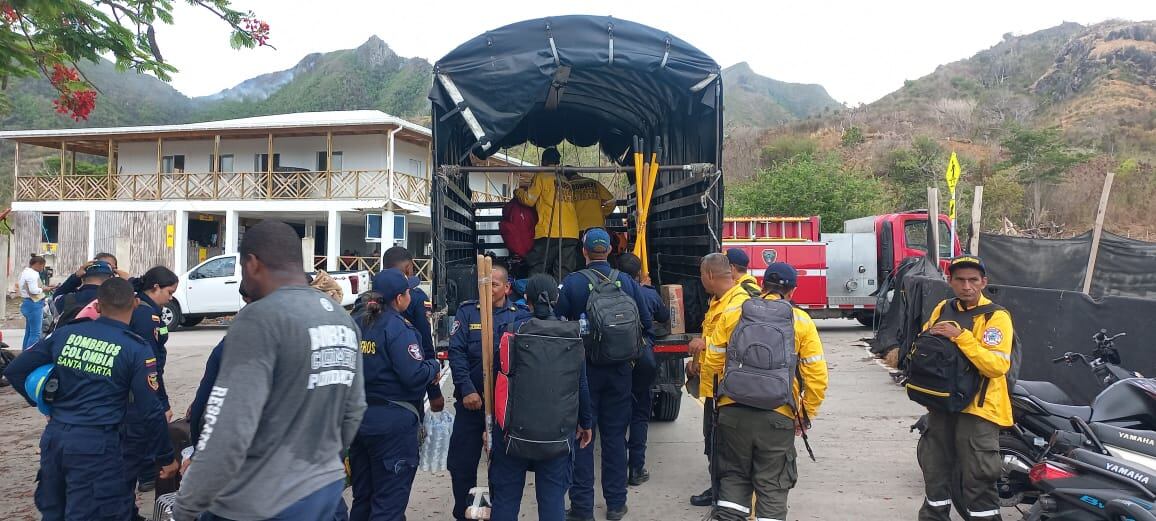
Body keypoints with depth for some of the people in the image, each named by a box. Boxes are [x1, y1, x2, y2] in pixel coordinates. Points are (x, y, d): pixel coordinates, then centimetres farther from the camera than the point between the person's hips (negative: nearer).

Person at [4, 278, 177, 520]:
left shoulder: (65, 333, 3)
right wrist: (167, 457, -1)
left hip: (54, 436, 6)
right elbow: (150, 411, -11)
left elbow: (14, 370, 9)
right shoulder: (137, 350, -11)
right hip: (97, 444, -5)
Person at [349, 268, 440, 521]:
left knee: (362, 496, 19)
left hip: (359, 418, 7)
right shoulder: (398, 327, -15)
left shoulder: (358, 324, 5)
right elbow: (414, 375, -23)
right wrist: (435, 366, -4)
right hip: (393, 421, -7)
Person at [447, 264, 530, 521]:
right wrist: (467, 389, -15)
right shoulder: (467, 311, 2)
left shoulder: (521, 315, 0)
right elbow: (456, 352, -5)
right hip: (470, 400, 1)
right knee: (461, 462, 6)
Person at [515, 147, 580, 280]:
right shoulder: (566, 181, 20)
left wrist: (518, 192, 22)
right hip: (571, 233, 5)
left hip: (549, 232, -5)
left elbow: (529, 200, 2)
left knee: (537, 273, 2)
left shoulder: (541, 177, 4)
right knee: (564, 275, 5)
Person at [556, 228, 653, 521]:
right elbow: (645, 323, 2)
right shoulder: (627, 282, -1)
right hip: (619, 370, 3)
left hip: (583, 368, -3)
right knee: (615, 435, 13)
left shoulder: (571, 283, -10)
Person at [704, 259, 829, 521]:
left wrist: (713, 400, 18)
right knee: (772, 485, 11)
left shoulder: (731, 313, 3)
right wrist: (805, 414, 11)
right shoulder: (801, 321, 1)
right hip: (778, 416, -1)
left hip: (733, 412, 1)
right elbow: (817, 376, -1)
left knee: (734, 477, 17)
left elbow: (711, 363, 4)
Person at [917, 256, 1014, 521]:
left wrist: (961, 337, -26)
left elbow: (998, 366, -22)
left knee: (979, 480, -4)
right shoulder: (942, 309, 7)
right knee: (935, 472, 17)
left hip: (977, 408, -6)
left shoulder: (996, 317, -11)